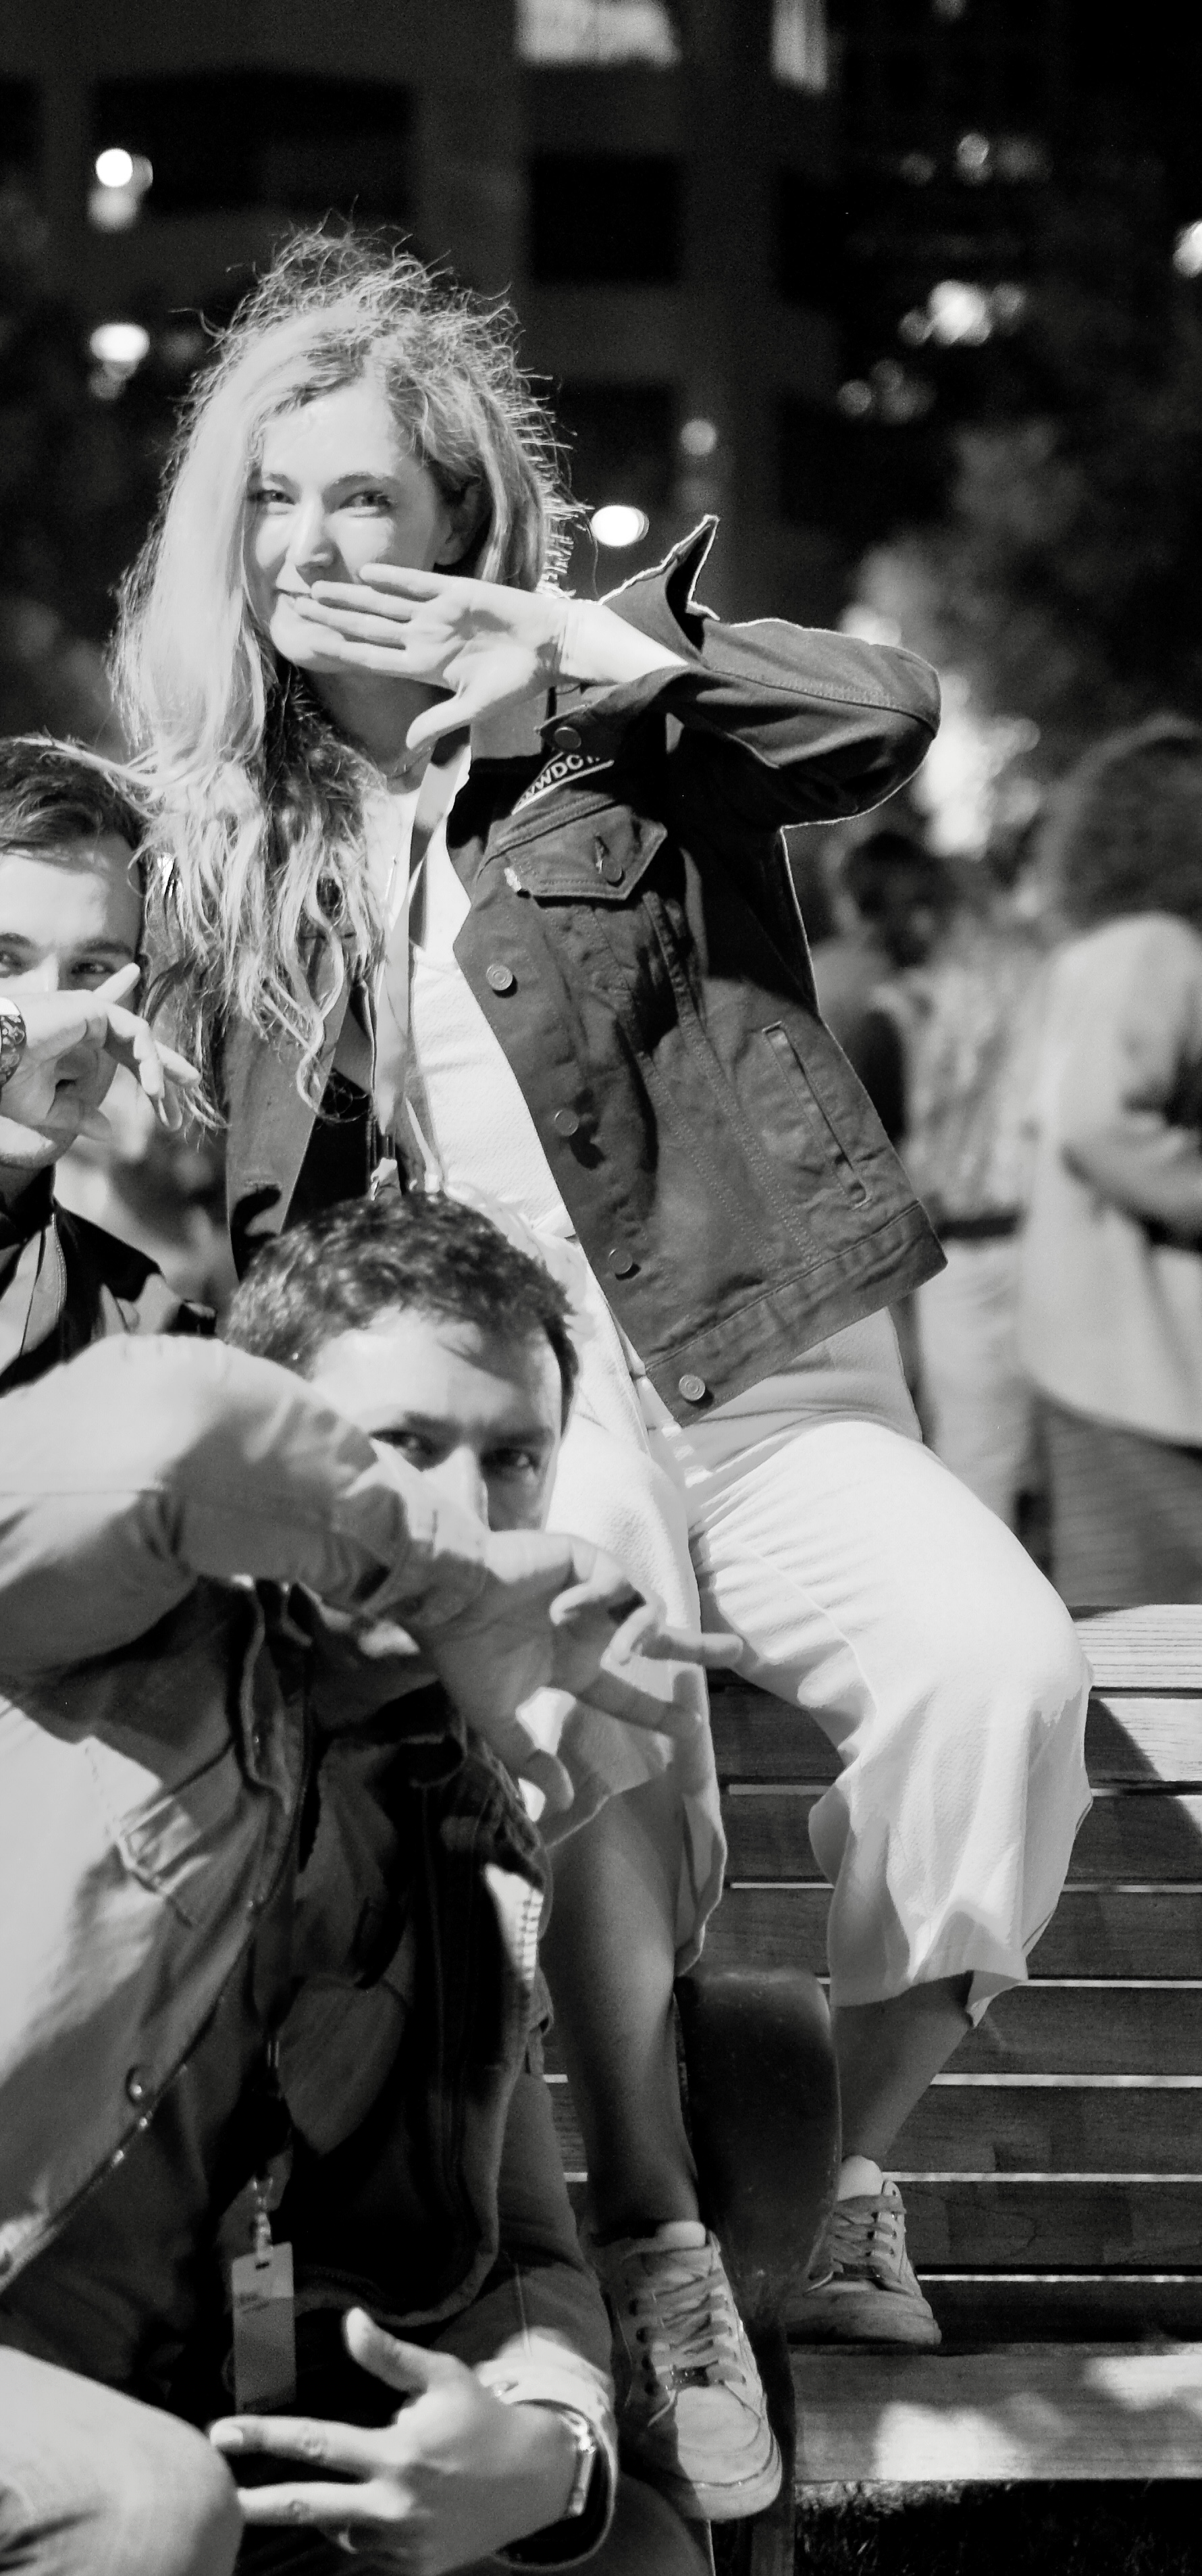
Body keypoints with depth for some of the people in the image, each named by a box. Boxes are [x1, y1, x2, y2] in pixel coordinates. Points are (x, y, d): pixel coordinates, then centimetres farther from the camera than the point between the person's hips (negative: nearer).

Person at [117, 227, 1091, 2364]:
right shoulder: (233, 835, 14)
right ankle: (650, 2245, -26)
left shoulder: (616, 720, 6)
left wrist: (573, 650, -16)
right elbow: (235, 1191, 18)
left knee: (998, 1667, -28)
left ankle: (839, 2173, -9)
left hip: (769, 1386, 0)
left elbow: (886, 716, -13)